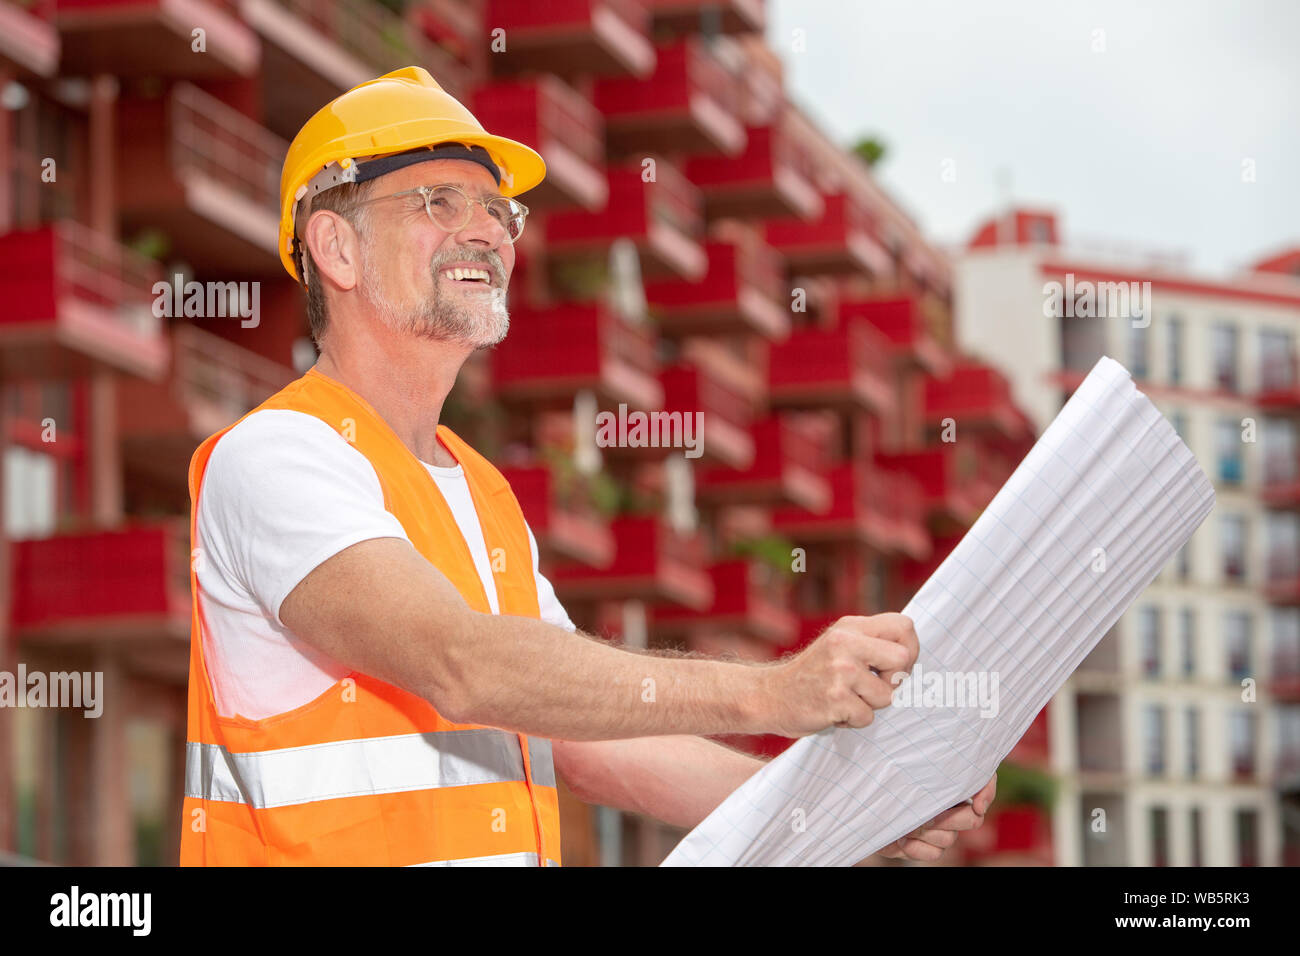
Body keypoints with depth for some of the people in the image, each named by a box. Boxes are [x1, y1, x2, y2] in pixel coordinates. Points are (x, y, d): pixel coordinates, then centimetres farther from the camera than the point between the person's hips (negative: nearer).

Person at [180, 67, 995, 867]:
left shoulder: (484, 494, 20)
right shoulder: (271, 461, -7)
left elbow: (590, 739, 18)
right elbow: (463, 667, -21)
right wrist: (769, 694, -24)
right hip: (329, 855, -6)